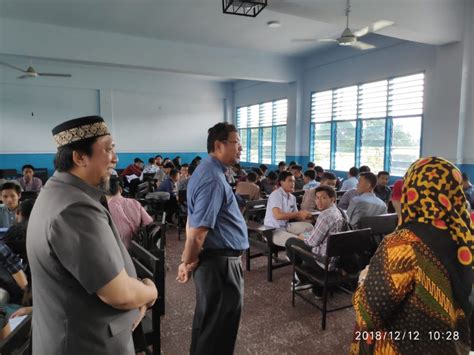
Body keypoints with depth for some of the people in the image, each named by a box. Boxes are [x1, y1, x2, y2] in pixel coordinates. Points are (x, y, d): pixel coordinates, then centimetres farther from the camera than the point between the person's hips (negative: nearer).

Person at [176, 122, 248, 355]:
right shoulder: (214, 179, -22)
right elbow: (198, 231, -25)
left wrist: (189, 260, 15)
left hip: (212, 258, 10)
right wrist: (187, 263, -8)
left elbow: (193, 222, 15)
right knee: (220, 325, 8)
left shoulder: (206, 170, 11)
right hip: (221, 261, -10)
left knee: (208, 318, 25)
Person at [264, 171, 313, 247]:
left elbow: (295, 216, 13)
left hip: (286, 226, 8)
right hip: (273, 230, -8)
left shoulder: (292, 197, 6)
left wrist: (306, 217, -9)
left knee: (309, 226, -5)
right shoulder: (276, 194, -16)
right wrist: (299, 213, -25)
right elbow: (278, 215, -29)